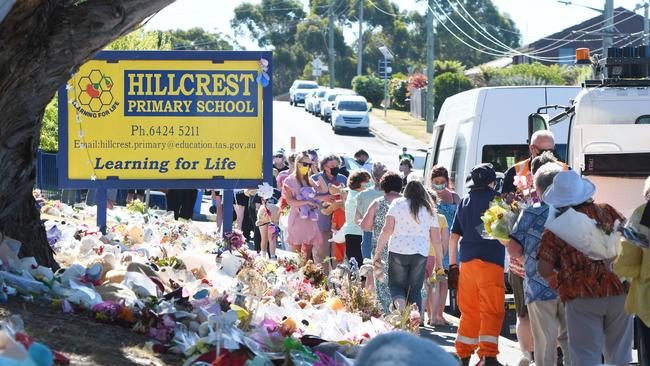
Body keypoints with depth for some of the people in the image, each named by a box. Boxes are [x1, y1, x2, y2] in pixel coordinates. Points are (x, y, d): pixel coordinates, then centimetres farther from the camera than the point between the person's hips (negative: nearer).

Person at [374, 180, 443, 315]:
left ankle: (400, 303, -21)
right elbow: (436, 239, 8)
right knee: (415, 290, 10)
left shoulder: (397, 204, 4)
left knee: (396, 285, 10)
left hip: (398, 250, -1)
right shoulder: (430, 210, 11)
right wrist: (439, 262, 17)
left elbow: (387, 229, -5)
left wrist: (378, 252, 0)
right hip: (421, 253, 1)